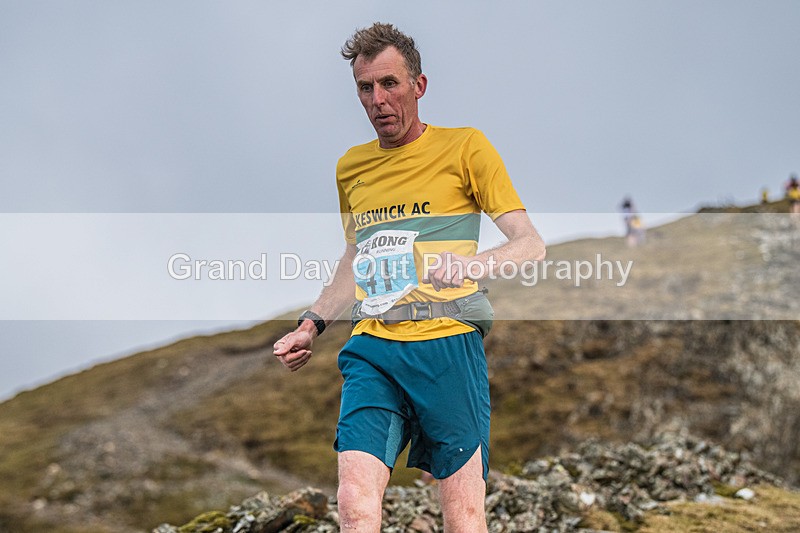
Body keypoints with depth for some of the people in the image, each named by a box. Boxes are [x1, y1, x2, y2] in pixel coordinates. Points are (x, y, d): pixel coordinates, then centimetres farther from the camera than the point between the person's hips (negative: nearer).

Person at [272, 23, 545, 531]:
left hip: (447, 342, -4)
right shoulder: (351, 166, 19)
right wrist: (311, 325, 21)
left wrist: (472, 265, -21)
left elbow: (532, 244, -2)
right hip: (372, 349, 4)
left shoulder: (464, 147, 3)